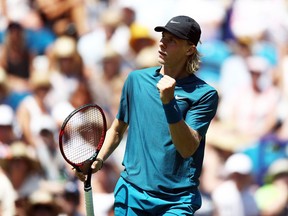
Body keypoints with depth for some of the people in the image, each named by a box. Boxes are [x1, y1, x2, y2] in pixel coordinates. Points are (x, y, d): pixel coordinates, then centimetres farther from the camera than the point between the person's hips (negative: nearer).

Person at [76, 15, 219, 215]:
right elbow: (118, 129, 20)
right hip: (131, 193, 4)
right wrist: (99, 159, 5)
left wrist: (169, 103, -25)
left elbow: (187, 149, -17)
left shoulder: (204, 94, -7)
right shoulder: (137, 79, 7)